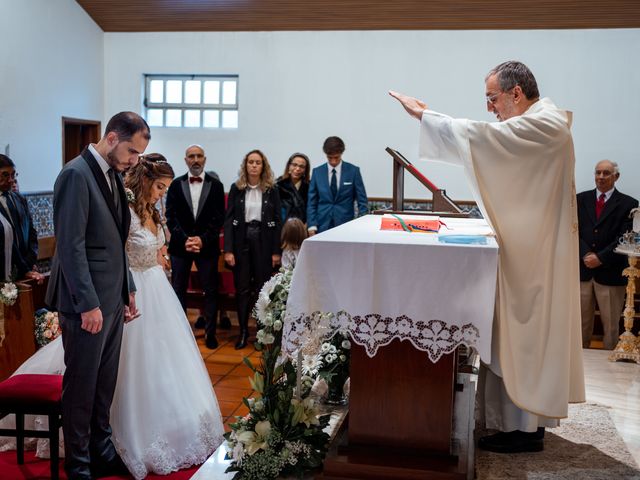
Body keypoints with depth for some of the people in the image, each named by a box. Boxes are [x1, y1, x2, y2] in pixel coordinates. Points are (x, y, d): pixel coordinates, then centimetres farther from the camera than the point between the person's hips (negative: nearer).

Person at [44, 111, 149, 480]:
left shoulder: (114, 176, 12)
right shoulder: (76, 174, -15)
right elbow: (70, 245, -20)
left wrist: (128, 289, 15)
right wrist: (88, 304, -20)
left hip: (113, 298, 8)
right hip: (89, 303, -8)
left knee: (105, 382, 15)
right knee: (82, 384, 5)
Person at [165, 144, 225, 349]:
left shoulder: (215, 185, 4)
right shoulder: (176, 184, 6)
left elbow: (218, 218, -1)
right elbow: (171, 217, 0)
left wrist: (203, 239, -13)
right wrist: (185, 239, -12)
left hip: (207, 246, -1)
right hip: (180, 245, 1)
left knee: (211, 290, 2)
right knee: (179, 290, 5)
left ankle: (210, 332, 10)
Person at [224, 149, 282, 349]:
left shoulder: (271, 190, 2)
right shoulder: (236, 188, 2)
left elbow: (277, 221, 1)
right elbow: (228, 219, 0)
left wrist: (276, 251, -4)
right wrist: (228, 249, -8)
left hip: (263, 242, 0)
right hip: (241, 241, 1)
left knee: (262, 287, 2)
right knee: (242, 288, 4)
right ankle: (243, 331, 14)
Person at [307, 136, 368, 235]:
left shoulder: (353, 171, 1)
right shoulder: (317, 172, 6)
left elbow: (362, 200, 3)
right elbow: (312, 201, 7)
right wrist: (312, 225, -3)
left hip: (345, 224, -1)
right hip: (322, 226, 1)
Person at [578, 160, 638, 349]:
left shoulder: (628, 204, -1)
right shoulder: (581, 199, 9)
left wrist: (600, 258, -15)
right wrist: (586, 254, -13)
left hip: (610, 272, -2)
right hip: (582, 269, 3)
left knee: (611, 325, 6)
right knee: (581, 322, 10)